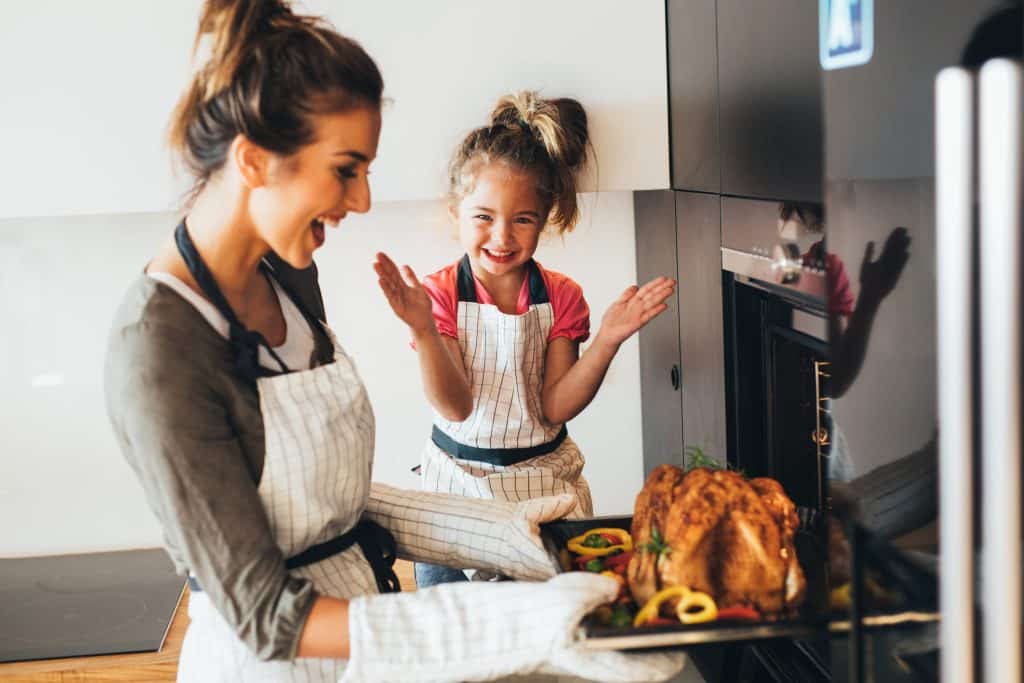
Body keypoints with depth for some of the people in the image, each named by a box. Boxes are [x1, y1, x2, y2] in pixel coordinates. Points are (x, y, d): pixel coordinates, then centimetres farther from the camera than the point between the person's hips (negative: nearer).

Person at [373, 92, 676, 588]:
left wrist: (606, 342, -19)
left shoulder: (560, 296, -1)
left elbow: (555, 406, -6)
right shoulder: (440, 292, -7)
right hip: (458, 482, -1)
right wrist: (422, 328, -31)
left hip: (543, 478, 2)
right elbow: (455, 406, -16)